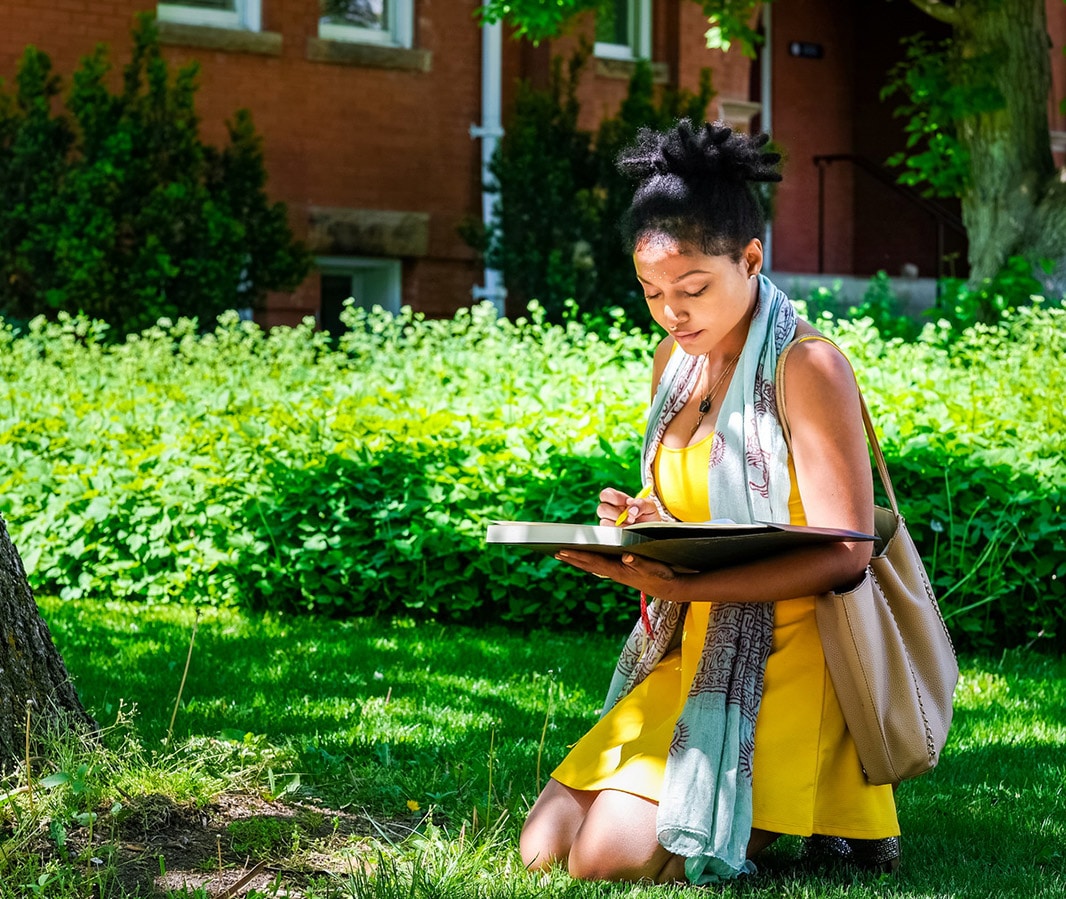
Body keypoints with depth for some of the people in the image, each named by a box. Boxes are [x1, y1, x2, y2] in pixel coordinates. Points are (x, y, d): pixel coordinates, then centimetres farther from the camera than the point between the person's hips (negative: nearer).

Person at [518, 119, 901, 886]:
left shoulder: (809, 368, -13)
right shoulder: (676, 359, 11)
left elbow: (843, 552, -18)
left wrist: (682, 585, -26)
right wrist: (637, 525, -1)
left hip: (781, 662, -8)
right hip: (686, 657, 8)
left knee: (611, 857, -21)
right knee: (545, 847, -2)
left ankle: (827, 810, 2)